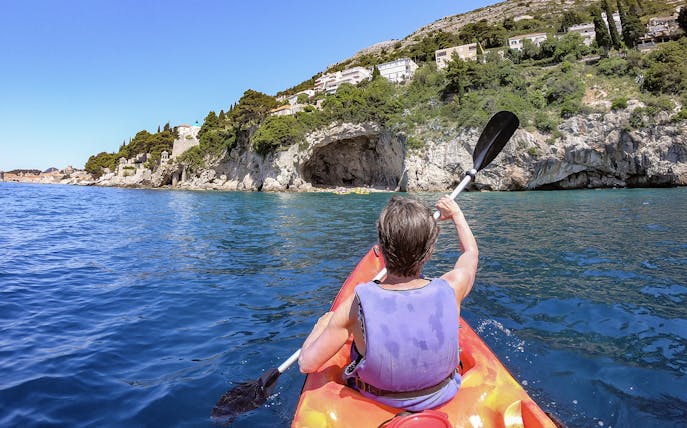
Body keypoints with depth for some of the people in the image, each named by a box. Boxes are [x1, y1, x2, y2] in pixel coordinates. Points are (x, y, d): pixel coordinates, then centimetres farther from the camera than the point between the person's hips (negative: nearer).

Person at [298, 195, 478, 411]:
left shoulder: (356, 305, -35)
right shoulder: (450, 290, -29)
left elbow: (307, 364, -24)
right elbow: (471, 252, -5)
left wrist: (322, 324, -5)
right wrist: (456, 214, 12)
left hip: (377, 402, -1)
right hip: (442, 396, 2)